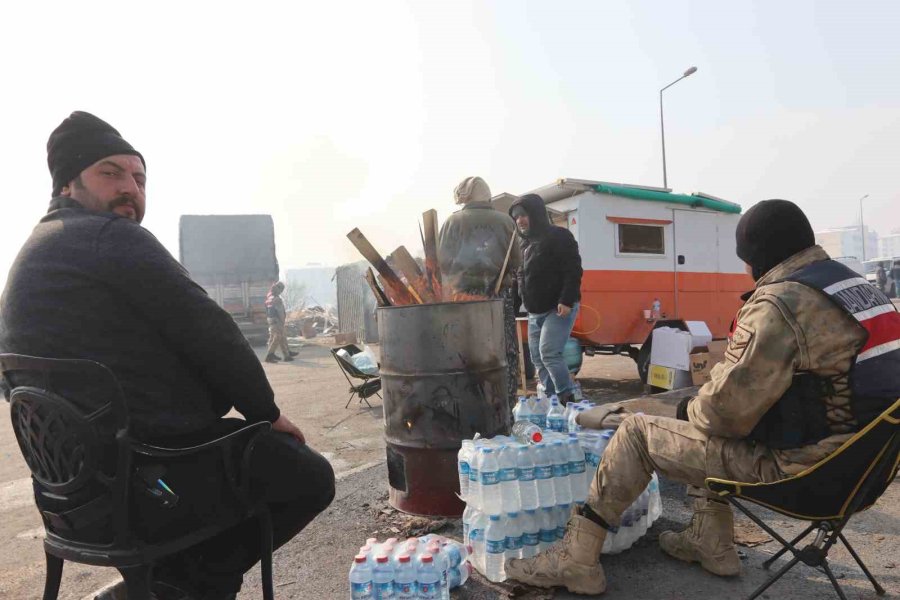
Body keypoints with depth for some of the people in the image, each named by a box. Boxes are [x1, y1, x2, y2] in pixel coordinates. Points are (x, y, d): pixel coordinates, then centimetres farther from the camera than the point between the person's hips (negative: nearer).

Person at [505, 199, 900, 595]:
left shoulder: (780, 304, -22)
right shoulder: (858, 288, 9)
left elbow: (725, 412, -23)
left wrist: (690, 410, 1)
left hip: (795, 467, -9)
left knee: (636, 433, -1)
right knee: (701, 429, 26)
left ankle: (575, 560, 9)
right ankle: (711, 544, 31)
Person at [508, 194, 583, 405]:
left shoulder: (559, 236, -9)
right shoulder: (526, 243, 16)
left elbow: (573, 270, -17)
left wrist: (566, 300, -26)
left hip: (559, 309, -9)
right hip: (535, 312, 9)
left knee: (549, 353, -18)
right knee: (537, 358, 8)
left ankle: (568, 398, -6)